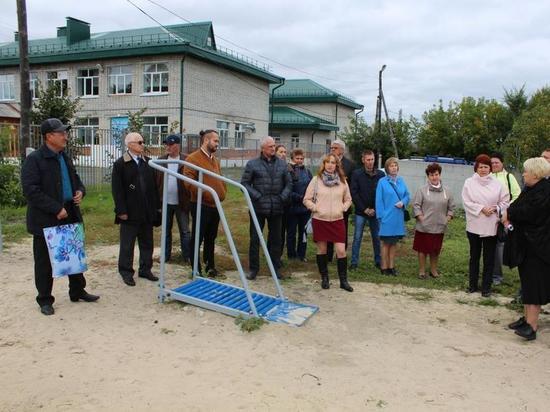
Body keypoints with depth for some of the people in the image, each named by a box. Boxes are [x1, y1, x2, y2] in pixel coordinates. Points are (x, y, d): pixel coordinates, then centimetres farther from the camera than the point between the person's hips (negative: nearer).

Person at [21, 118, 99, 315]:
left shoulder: (65, 157, 12)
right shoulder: (34, 159, -12)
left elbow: (75, 179, 24)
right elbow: (31, 190, -19)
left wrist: (80, 191, 1)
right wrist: (56, 209, -22)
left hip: (70, 216, 7)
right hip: (45, 220, -7)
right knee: (45, 262, 6)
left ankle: (77, 291, 30)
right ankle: (45, 300, 19)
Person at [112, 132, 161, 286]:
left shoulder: (147, 162, 10)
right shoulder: (120, 164, -6)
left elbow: (154, 186, 11)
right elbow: (117, 189, -9)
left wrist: (157, 206, 7)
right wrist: (121, 210, -14)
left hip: (147, 212, 5)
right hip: (130, 212, -5)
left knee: (147, 243, 13)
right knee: (127, 245, 5)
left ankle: (145, 269, 24)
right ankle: (126, 272, 16)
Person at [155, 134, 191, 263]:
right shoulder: (161, 160, 4)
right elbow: (156, 180, 4)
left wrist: (190, 200, -10)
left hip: (181, 202, -3)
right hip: (165, 202, 3)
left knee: (185, 231, 6)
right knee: (166, 230, 14)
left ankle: (187, 256, 14)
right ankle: (166, 255, 26)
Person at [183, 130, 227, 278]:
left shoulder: (215, 160, 17)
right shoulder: (193, 158, -10)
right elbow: (189, 182, -19)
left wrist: (223, 193, 8)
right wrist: (206, 194, -17)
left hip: (215, 206, 8)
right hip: (201, 206, -8)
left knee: (211, 239, 17)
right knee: (197, 239, 1)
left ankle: (210, 267, 27)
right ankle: (196, 271, 9)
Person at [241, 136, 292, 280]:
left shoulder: (282, 164, 9)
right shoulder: (252, 164, -1)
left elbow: (288, 183, 11)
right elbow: (245, 183, -3)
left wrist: (283, 197, -4)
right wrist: (257, 196, -11)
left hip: (277, 208, 3)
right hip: (258, 207, -3)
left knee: (276, 238, 11)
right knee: (255, 238, 3)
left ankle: (276, 268, 23)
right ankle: (253, 268, 15)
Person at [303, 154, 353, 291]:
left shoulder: (342, 181, 5)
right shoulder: (316, 180, -1)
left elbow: (348, 199, 17)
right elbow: (307, 199, 3)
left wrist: (343, 208, 1)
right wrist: (315, 208, -9)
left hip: (337, 220, 1)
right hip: (320, 220, -1)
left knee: (341, 250, -3)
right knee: (322, 250, 8)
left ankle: (343, 280, 9)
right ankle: (324, 278, 23)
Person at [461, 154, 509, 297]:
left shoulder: (497, 184, 0)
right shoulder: (469, 182, -2)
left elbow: (505, 201, 3)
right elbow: (467, 202, -7)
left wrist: (495, 208, -15)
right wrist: (481, 208, -17)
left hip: (491, 227, 0)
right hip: (474, 225, 0)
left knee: (489, 258, 5)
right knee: (474, 256, 12)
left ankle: (486, 286, 15)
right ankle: (473, 284, 24)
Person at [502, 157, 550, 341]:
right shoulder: (530, 189, 14)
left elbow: (530, 212, -23)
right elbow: (517, 206, 14)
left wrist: (509, 213, -8)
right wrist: (509, 217, -6)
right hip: (526, 243, 9)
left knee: (534, 283, -8)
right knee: (527, 281, 13)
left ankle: (532, 325, -5)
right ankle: (527, 317, 22)